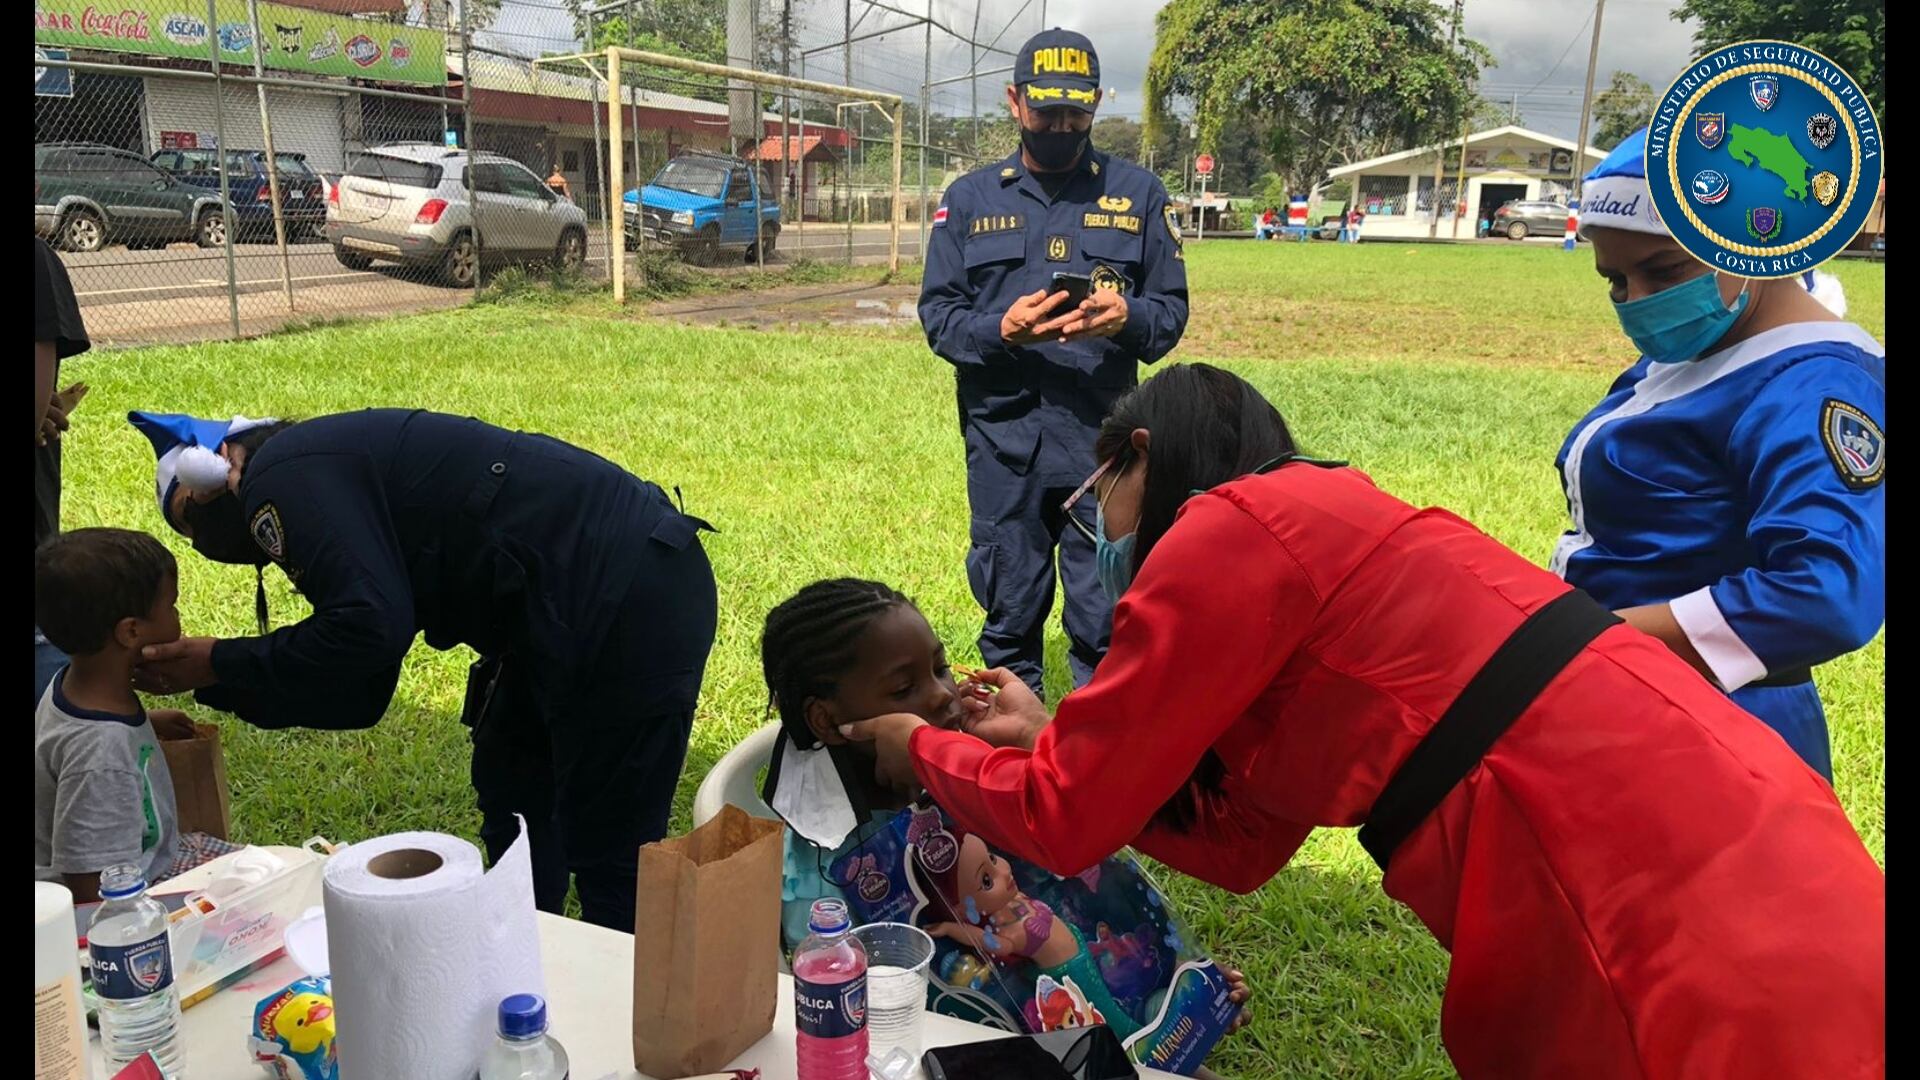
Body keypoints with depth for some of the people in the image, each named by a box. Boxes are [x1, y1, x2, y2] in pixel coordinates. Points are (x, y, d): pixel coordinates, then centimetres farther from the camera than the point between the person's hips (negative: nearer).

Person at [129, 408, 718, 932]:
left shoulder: (282, 478, -6)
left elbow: (368, 628, -19)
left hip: (628, 604, -11)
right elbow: (355, 695, 20)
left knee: (607, 853, 0)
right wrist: (215, 684, 18)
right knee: (511, 790, 26)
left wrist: (222, 665, -5)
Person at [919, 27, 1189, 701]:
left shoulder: (1138, 193, 7)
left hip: (1102, 441, -1)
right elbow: (937, 315, 4)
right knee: (1009, 614, 11)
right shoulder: (969, 199, 8)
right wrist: (1000, 329, -17)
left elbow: (1172, 310, 5)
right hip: (1003, 441, 1)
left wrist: (1127, 317, -18)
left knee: (1105, 623, 3)